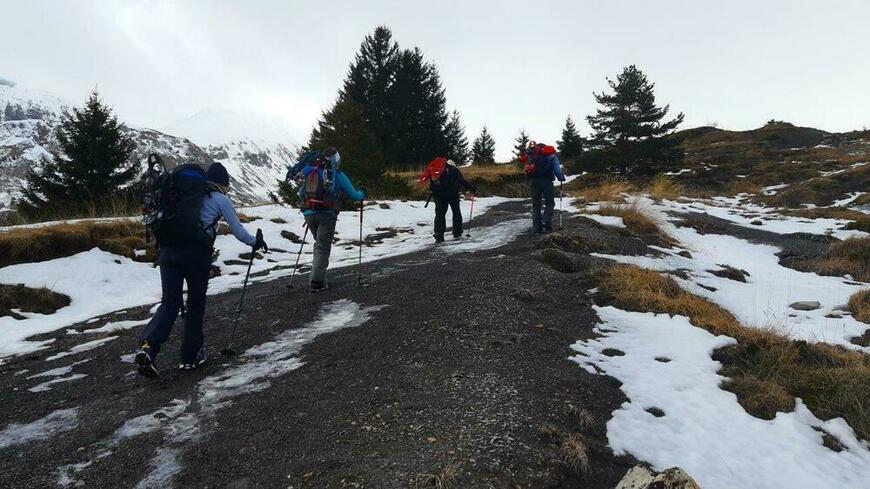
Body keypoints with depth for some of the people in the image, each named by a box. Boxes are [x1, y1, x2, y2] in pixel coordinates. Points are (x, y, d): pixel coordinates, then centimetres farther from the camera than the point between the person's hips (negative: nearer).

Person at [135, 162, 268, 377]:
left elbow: (170, 218, 26)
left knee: (170, 302, 8)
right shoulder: (220, 199, 8)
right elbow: (238, 232, 10)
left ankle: (147, 347, -13)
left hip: (168, 250, 4)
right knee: (196, 304, 11)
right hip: (196, 254, -4)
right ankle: (190, 356, 18)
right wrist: (255, 242, 27)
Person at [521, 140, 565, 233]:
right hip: (546, 179, -4)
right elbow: (556, 168, 1)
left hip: (532, 180, 4)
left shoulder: (529, 154, 26)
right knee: (549, 202, 11)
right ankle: (546, 222, -7)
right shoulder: (550, 153, 12)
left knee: (535, 205, 11)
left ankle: (536, 228, 8)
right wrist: (561, 177, 15)